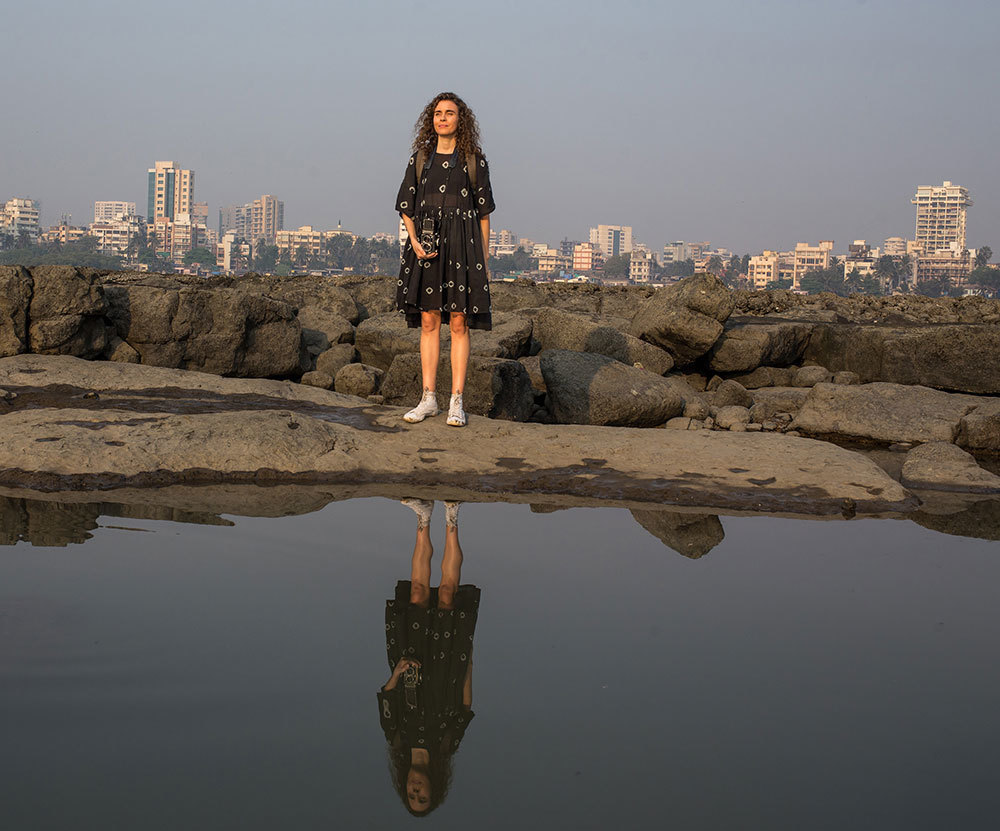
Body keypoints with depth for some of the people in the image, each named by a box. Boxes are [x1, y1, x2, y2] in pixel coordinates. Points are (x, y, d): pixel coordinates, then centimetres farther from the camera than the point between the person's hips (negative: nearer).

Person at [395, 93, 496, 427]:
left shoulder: (474, 161, 5)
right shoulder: (420, 158, 10)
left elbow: (484, 211, 6)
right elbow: (406, 206, 10)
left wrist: (484, 258, 2)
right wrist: (414, 241, -7)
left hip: (462, 244, -2)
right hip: (426, 243, 2)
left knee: (459, 322, -4)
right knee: (429, 320, 1)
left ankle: (457, 402, -2)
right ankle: (428, 398, 6)